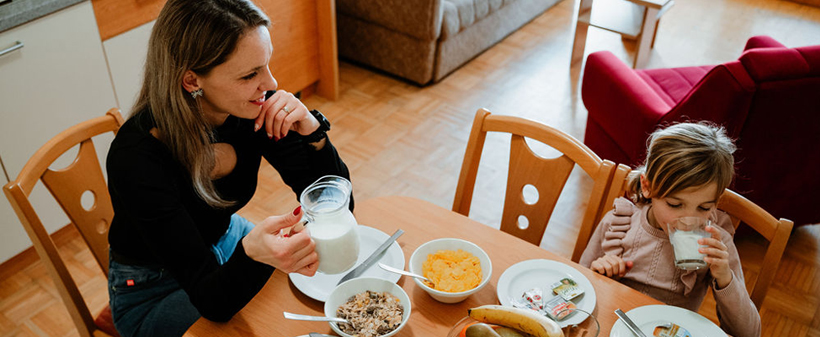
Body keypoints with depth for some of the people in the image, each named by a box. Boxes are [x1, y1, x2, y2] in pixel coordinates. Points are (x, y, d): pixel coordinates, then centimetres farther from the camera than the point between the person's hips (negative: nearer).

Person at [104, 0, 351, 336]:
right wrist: (253, 254, -57)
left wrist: (311, 131, -35)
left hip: (226, 241, 5)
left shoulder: (255, 109, -22)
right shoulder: (137, 157, -35)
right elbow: (213, 302, -34)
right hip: (152, 291, -4)